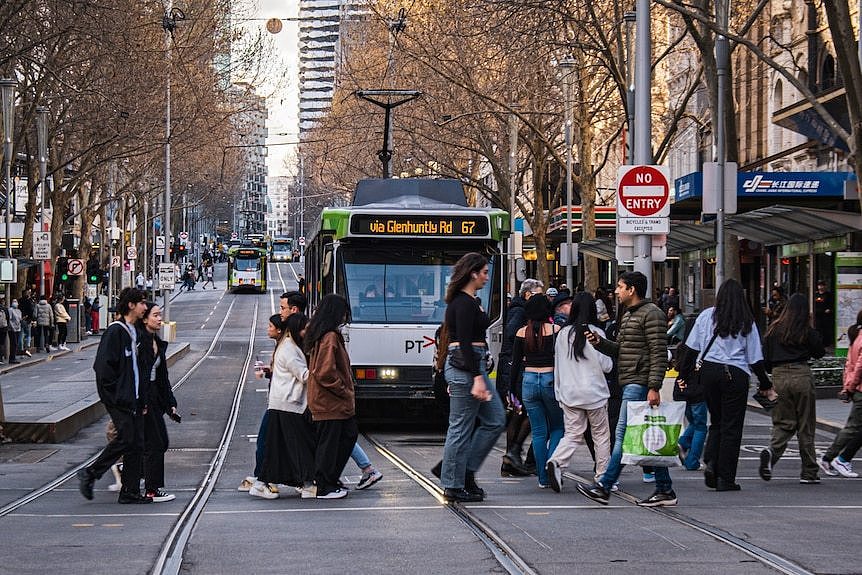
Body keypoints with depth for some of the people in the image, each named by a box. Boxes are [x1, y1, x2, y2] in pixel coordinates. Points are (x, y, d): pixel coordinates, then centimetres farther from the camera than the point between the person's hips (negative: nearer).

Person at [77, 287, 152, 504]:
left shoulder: (134, 332, 17)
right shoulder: (115, 331, -12)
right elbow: (103, 366, -18)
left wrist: (142, 398, 15)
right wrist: (114, 394, -17)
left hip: (133, 399, 9)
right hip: (118, 400, -9)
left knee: (136, 444, 5)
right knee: (126, 439, -13)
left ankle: (130, 492, 8)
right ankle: (89, 474, 0)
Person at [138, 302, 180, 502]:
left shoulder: (159, 344, 14)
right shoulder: (139, 340, -13)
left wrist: (170, 404, 16)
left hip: (154, 397, 9)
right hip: (140, 396, -9)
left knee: (162, 441, 10)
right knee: (154, 444, -6)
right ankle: (152, 491, 0)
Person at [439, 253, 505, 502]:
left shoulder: (470, 301, 16)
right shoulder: (464, 303, -15)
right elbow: (465, 343, -22)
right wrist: (477, 378, -26)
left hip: (473, 366, 11)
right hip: (466, 367, -11)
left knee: (495, 420, 12)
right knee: (461, 428, -3)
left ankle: (466, 471, 15)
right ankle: (454, 487, 3)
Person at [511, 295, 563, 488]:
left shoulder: (522, 333, 2)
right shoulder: (556, 330, -6)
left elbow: (515, 364, 5)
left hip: (529, 381, 2)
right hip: (552, 381, -2)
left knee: (539, 432, 8)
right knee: (558, 427, 15)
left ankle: (543, 478, 8)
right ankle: (552, 463, -7)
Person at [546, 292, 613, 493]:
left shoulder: (563, 334, 3)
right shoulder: (596, 333, -10)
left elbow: (558, 366, 8)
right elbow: (606, 366, -8)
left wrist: (559, 393, 16)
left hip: (569, 393, 3)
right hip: (594, 393, -3)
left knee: (572, 434, 5)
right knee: (601, 435, 10)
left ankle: (556, 462, -21)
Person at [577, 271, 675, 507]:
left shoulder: (651, 314, -10)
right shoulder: (628, 316, 21)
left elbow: (659, 354, -16)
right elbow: (620, 350, 24)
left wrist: (654, 387, -22)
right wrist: (599, 342, 6)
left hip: (640, 384, -10)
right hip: (630, 383, 10)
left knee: (623, 434, -10)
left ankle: (604, 487, -10)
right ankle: (665, 490, 11)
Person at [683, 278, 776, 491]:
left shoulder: (706, 316, 4)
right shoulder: (746, 322, 1)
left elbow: (691, 348, 4)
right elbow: (755, 358, 3)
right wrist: (766, 386, 12)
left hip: (709, 370, 2)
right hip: (736, 374, -2)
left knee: (716, 421, 18)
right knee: (731, 426, 4)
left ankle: (710, 461, -5)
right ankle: (726, 479, 4)